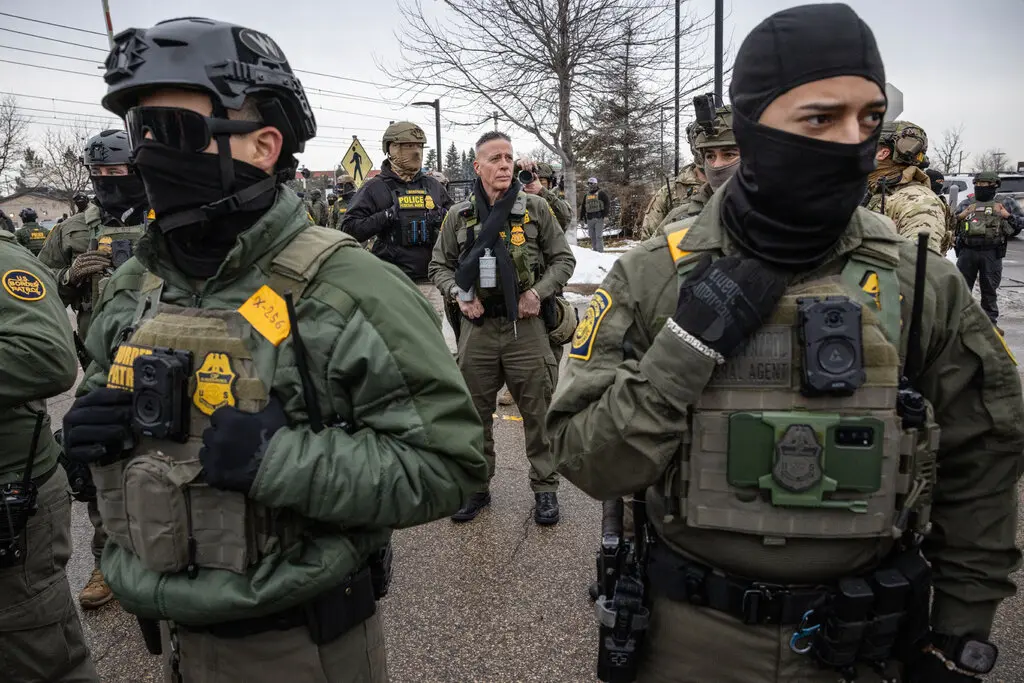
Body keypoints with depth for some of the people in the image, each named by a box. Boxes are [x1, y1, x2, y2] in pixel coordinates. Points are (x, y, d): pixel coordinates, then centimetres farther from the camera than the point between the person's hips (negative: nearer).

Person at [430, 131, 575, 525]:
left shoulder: (534, 208, 1)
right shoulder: (459, 216, 5)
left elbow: (563, 259, 6)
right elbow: (439, 265, 13)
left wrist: (539, 291, -9)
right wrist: (458, 293, -5)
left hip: (526, 326, -2)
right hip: (477, 328, 2)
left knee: (539, 411, 6)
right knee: (474, 412, 12)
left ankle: (545, 487, 23)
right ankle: (476, 486, 30)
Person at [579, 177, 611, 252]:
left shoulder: (601, 193, 2)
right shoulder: (586, 195, 19)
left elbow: (608, 203, -2)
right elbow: (582, 206, 25)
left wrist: (604, 213, -10)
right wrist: (583, 215, 16)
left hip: (599, 217, -6)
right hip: (589, 218, 6)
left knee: (599, 236, -11)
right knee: (592, 237, 7)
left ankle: (600, 251, -10)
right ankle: (594, 250, 14)